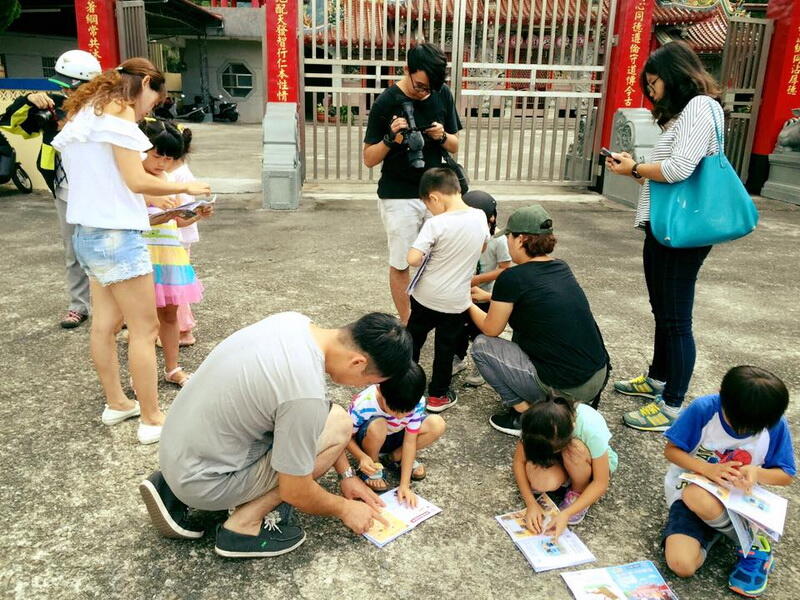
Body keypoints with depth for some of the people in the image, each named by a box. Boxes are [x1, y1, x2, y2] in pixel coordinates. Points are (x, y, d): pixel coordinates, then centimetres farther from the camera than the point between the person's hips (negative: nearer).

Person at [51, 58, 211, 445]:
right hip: (115, 235, -9)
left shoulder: (85, 112, 17)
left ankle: (115, 404, 29)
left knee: (105, 323, 16)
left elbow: (105, 178, 15)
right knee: (144, 328, -2)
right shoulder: (118, 111, -11)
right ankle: (152, 421, 6)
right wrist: (186, 188, -3)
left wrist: (154, 199, 16)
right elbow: (137, 181, -17)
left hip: (87, 233, 10)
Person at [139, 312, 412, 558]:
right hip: (203, 484, -8)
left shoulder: (295, 321, -6)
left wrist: (346, 474, 13)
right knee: (338, 424, -10)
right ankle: (244, 525, -2)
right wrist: (345, 509, 4)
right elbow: (295, 492, -16)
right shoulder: (305, 393, -30)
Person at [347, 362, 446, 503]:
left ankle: (394, 458, 0)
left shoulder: (416, 403, -27)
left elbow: (409, 442, -23)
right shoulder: (362, 405, -35)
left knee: (437, 425, -21)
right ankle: (373, 466, -7)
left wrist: (404, 485, -26)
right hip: (371, 440, -3)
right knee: (377, 426, -39)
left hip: (396, 438, 3)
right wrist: (362, 457, -38)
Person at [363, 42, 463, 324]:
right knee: (401, 264, 5)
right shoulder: (386, 102, -11)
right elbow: (369, 159, -7)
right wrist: (391, 138, -26)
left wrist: (442, 136, -13)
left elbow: (455, 145, 9)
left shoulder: (443, 94, 0)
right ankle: (407, 325, 21)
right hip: (399, 197, -3)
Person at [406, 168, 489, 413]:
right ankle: (438, 395, 26)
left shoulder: (435, 224, -22)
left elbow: (412, 259, -27)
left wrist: (427, 258, -6)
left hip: (425, 297, -2)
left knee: (413, 340, 20)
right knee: (445, 348, 15)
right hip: (456, 301, 2)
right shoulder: (480, 217, -7)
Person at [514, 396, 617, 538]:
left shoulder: (592, 428, -36)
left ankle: (579, 493, -8)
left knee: (573, 449, -36)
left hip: (594, 464, -2)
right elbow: (519, 461, -16)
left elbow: (601, 483, -25)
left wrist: (566, 514, -32)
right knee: (540, 480, -32)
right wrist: (531, 503, -25)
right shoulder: (537, 422, -29)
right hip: (560, 463, 2)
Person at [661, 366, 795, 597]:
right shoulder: (703, 409, -20)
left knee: (696, 496, -38)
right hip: (691, 489, 0)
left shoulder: (776, 426, -15)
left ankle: (754, 547, -10)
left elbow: (786, 475, -3)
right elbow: (671, 450, -11)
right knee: (682, 565, -25)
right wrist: (707, 469, -30)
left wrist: (757, 473, -26)